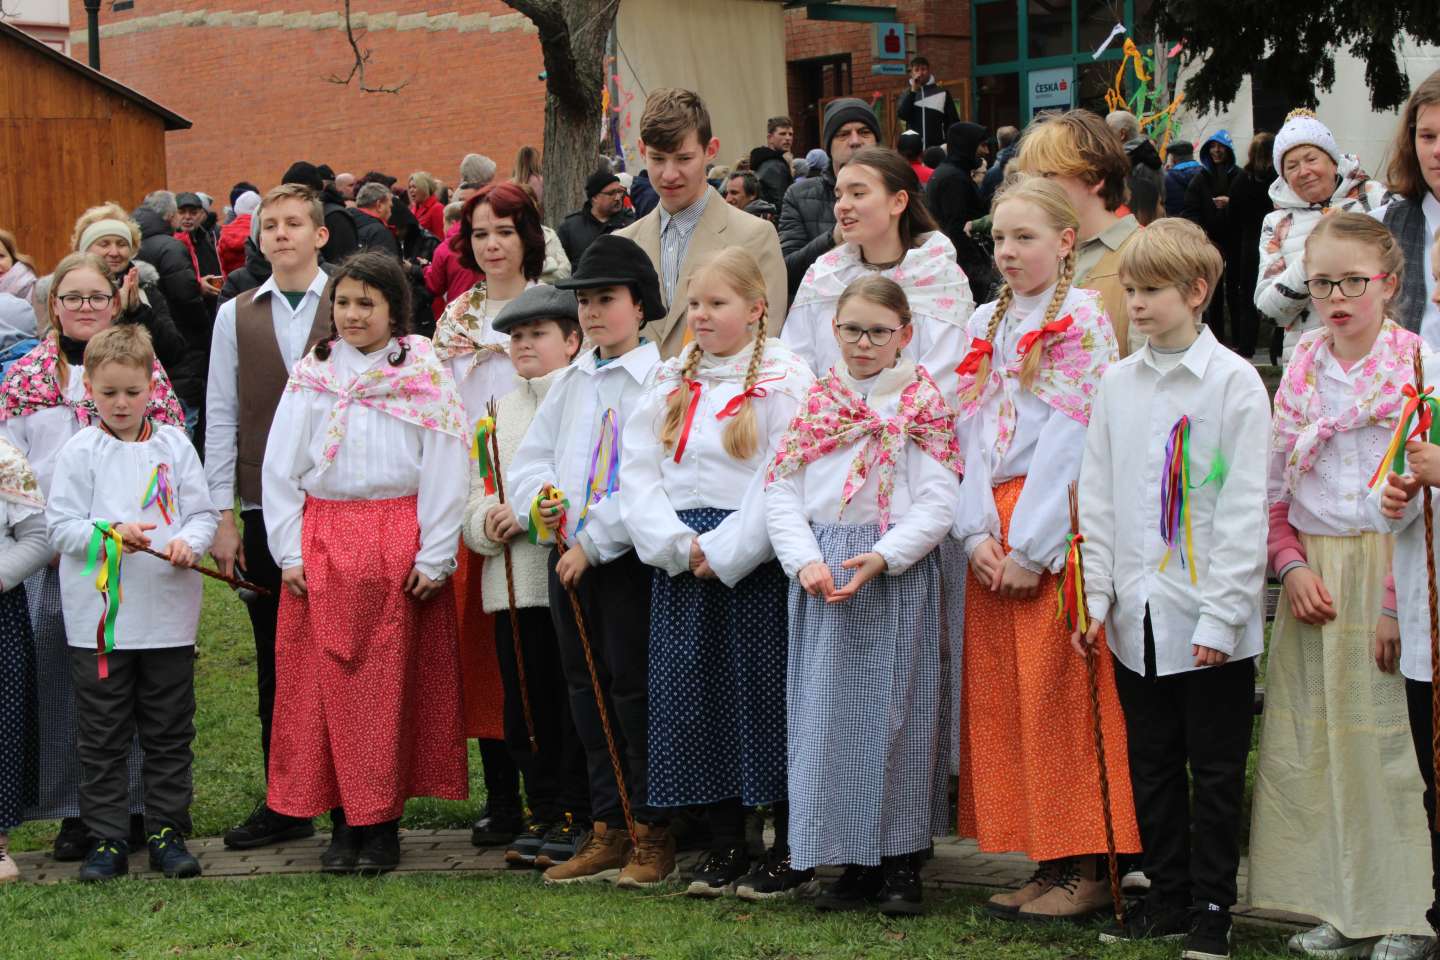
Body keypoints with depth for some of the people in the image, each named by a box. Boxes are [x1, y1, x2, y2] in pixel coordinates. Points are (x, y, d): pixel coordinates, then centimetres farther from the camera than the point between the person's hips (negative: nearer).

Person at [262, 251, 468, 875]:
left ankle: (383, 823, 7)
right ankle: (344, 822, 9)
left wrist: (435, 555, -8)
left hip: (398, 543, -2)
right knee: (328, 682, 2)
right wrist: (289, 550, 0)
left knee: (391, 683, 0)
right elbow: (281, 467, 9)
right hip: (322, 546, 2)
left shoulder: (426, 375, 2)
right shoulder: (311, 376, 9)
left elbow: (444, 469, -2)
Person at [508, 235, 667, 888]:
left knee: (634, 686, -4)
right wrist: (539, 505, -6)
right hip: (566, 554, 7)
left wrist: (592, 541, -17)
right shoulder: (573, 380, 14)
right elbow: (529, 457, 15)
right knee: (586, 687, 10)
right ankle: (607, 829, 19)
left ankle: (654, 834, 5)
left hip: (627, 555, -7)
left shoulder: (660, 376, -9)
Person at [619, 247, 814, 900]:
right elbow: (638, 473, 6)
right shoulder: (669, 384, 13)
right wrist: (679, 545, -8)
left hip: (755, 562, -5)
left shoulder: (785, 381, -3)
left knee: (762, 693, -3)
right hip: (680, 563, 5)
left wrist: (723, 551, -16)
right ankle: (725, 846, 15)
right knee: (692, 695, 5)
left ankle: (789, 851, 6)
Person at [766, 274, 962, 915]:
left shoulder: (925, 405, 1)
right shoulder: (814, 403, 10)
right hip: (819, 573, 3)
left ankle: (901, 863, 9)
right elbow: (781, 494, 6)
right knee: (828, 711, 3)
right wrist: (806, 562, -9)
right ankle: (853, 863, 12)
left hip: (898, 574, -3)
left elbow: (938, 504, -6)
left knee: (894, 709, 0)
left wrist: (881, 558, -17)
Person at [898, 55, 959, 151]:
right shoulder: (908, 94, 11)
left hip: (937, 147, -1)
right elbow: (902, 114, -7)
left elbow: (953, 121, 5)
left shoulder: (941, 93, 6)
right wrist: (913, 91, -10)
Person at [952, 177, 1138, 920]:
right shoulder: (986, 326, 16)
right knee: (999, 695, 6)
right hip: (993, 531, 7)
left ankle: (1087, 868, 0)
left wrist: (1031, 546, -15)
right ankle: (1047, 859, 14)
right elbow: (971, 435, 10)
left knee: (1059, 694, -7)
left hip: (1058, 527, -7)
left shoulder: (1083, 320, -5)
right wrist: (978, 532, -3)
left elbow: (1071, 439, -12)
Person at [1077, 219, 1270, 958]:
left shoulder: (1234, 382, -8)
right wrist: (1096, 597, 4)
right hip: (1138, 616, 5)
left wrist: (1222, 614, -14)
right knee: (1151, 764, 13)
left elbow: (1245, 508, -10)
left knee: (1216, 771, 5)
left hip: (1210, 619, -5)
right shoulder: (1117, 384, 7)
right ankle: (1167, 896, 24)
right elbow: (1098, 499, 10)